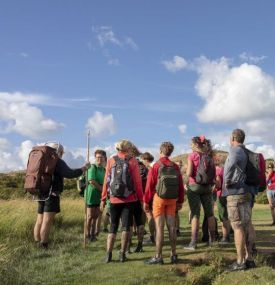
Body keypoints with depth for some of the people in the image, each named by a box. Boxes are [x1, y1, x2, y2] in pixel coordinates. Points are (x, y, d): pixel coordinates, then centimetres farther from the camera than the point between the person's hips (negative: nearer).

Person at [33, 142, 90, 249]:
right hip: (52, 194, -8)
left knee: (40, 221, 10)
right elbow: (70, 174, -15)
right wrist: (84, 168, -5)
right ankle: (44, 247, -12)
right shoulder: (57, 161, -8)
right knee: (47, 221, -10)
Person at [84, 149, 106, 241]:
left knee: (96, 215, 11)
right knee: (90, 216, 0)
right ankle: (88, 235, 10)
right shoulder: (92, 167, -10)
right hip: (92, 193, -6)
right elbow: (92, 181, -20)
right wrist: (102, 189, -15)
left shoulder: (104, 169, 11)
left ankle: (93, 234, 21)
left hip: (100, 195, 6)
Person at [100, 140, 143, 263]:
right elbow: (137, 182, -4)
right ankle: (122, 254, 7)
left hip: (114, 199, 2)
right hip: (129, 199, -2)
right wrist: (141, 198, 4)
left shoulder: (111, 160, 3)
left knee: (113, 227, 12)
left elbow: (106, 181, 1)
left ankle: (108, 254, 6)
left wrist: (103, 199, 7)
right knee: (126, 226, 7)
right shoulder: (132, 161, -3)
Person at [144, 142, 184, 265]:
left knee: (159, 227, -2)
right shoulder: (175, 167, 3)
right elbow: (180, 185, 5)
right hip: (172, 200, 4)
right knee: (171, 226, 9)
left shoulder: (156, 166, -9)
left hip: (159, 199, -4)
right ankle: (173, 255, 15)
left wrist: (146, 201, -3)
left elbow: (149, 185, -10)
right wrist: (180, 201, 13)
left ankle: (158, 257, 1)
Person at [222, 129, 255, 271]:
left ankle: (240, 262, 1)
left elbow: (233, 161, -36)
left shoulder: (235, 150, -11)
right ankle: (249, 259, 18)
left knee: (238, 227, -4)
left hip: (235, 193, -9)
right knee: (246, 227, 12)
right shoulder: (245, 152, 16)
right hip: (246, 192, 9)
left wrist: (227, 180, -25)